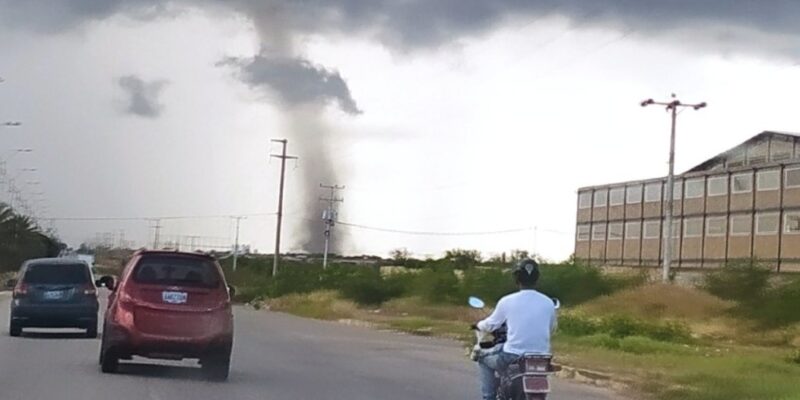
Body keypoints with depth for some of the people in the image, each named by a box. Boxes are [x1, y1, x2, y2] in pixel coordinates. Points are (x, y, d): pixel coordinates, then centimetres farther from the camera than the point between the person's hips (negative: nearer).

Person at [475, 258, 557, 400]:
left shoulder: (507, 301, -8)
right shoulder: (548, 303, -1)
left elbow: (490, 325, 7)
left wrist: (479, 325, 30)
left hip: (513, 357, -3)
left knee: (484, 359, 25)